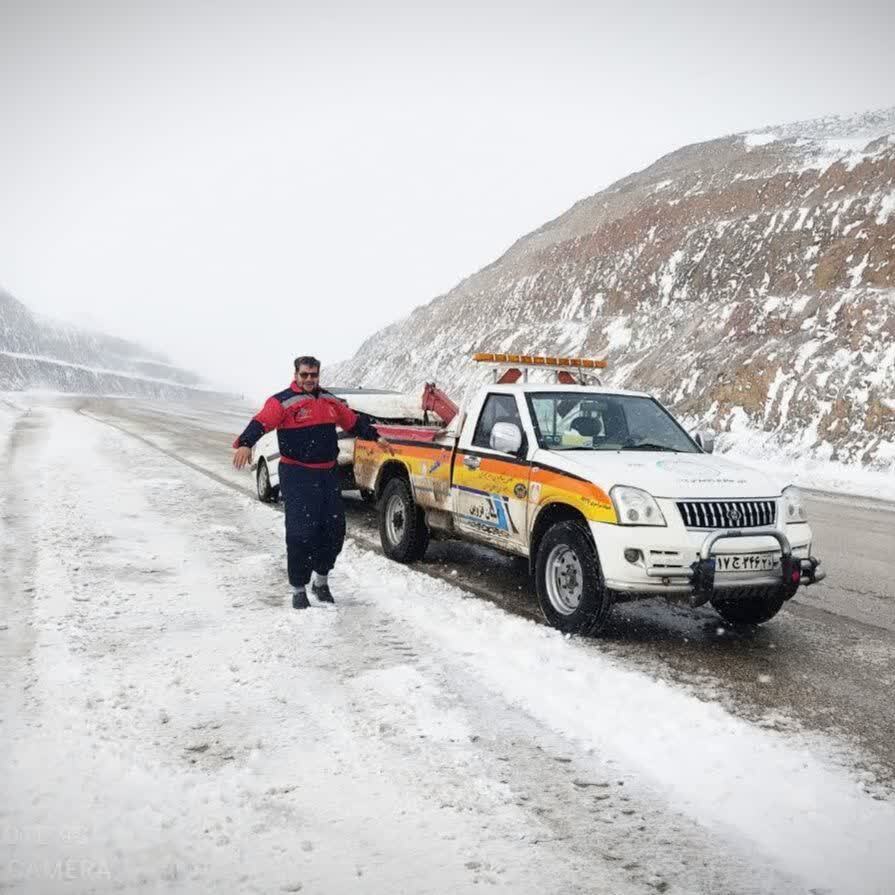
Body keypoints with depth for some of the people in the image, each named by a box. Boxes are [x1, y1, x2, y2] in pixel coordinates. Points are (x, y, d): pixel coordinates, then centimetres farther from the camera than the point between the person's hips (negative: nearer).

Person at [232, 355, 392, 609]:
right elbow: (260, 423, -23)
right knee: (301, 534, -10)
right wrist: (245, 444, -40)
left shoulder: (330, 401, 13)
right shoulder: (283, 402, -8)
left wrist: (376, 437, 26)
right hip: (297, 476, -6)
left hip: (328, 474, 6)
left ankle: (321, 580, 30)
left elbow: (354, 422, 26)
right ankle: (299, 588, 5)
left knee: (334, 529, 10)